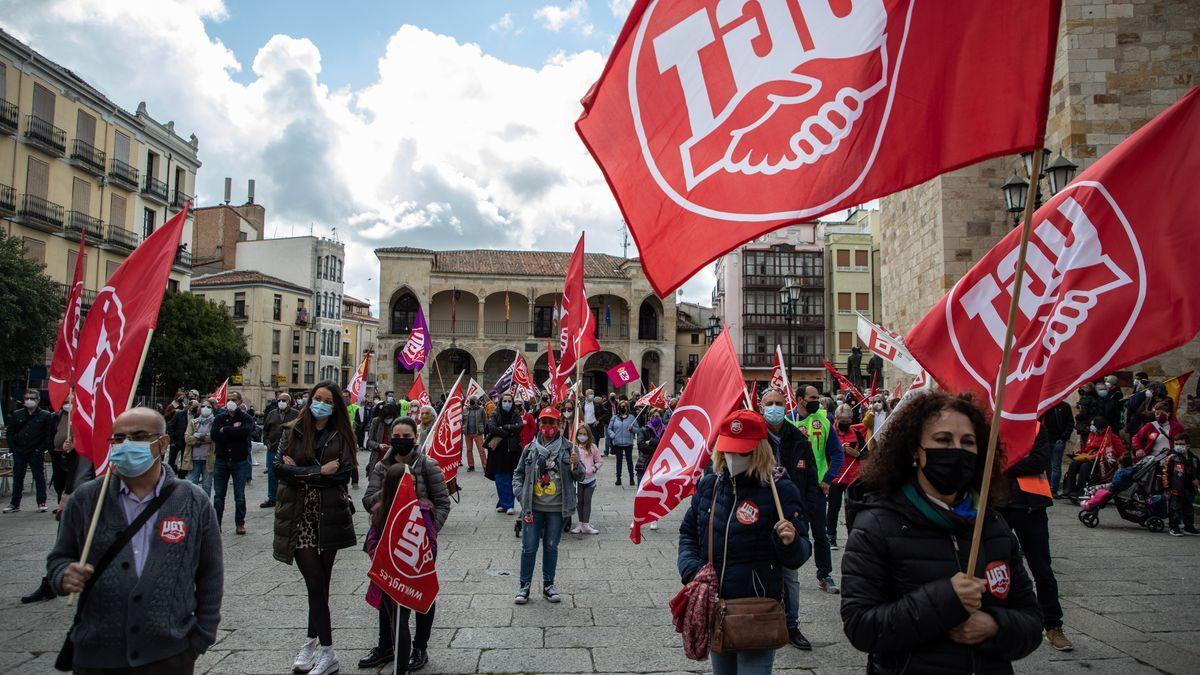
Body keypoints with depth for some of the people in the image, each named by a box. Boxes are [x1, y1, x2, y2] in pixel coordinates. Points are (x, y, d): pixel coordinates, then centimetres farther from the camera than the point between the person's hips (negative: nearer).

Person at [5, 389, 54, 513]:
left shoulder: (46, 415, -1)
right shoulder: (16, 414, 8)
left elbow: (50, 434, -2)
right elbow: (10, 433, 10)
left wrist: (42, 448, -10)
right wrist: (13, 448, 0)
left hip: (36, 453, -3)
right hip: (19, 452, 3)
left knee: (39, 478, 1)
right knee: (17, 478, 9)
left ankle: (41, 503, 7)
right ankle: (15, 504, 18)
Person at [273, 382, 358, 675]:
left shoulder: (340, 436, 5)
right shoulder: (294, 432, 6)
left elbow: (343, 474, -7)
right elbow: (281, 468, -6)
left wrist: (301, 472, -9)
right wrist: (320, 471, -11)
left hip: (329, 517, 0)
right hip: (299, 516, 0)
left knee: (320, 583, 6)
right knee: (317, 583, -2)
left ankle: (312, 643, 21)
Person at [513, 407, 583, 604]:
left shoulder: (568, 448, -2)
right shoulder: (530, 448, 1)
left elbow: (578, 477, 2)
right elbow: (518, 473, 10)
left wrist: (576, 465, -20)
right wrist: (520, 494, -3)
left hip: (557, 508, 0)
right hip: (533, 507, 0)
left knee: (551, 547, 12)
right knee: (529, 547, 5)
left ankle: (548, 585, 26)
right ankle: (525, 586, 18)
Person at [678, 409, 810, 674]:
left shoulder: (780, 490, -12)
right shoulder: (709, 485, 3)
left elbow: (798, 558, -10)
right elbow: (688, 533, 15)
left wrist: (790, 542, -32)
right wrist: (691, 568, -2)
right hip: (713, 607, 5)